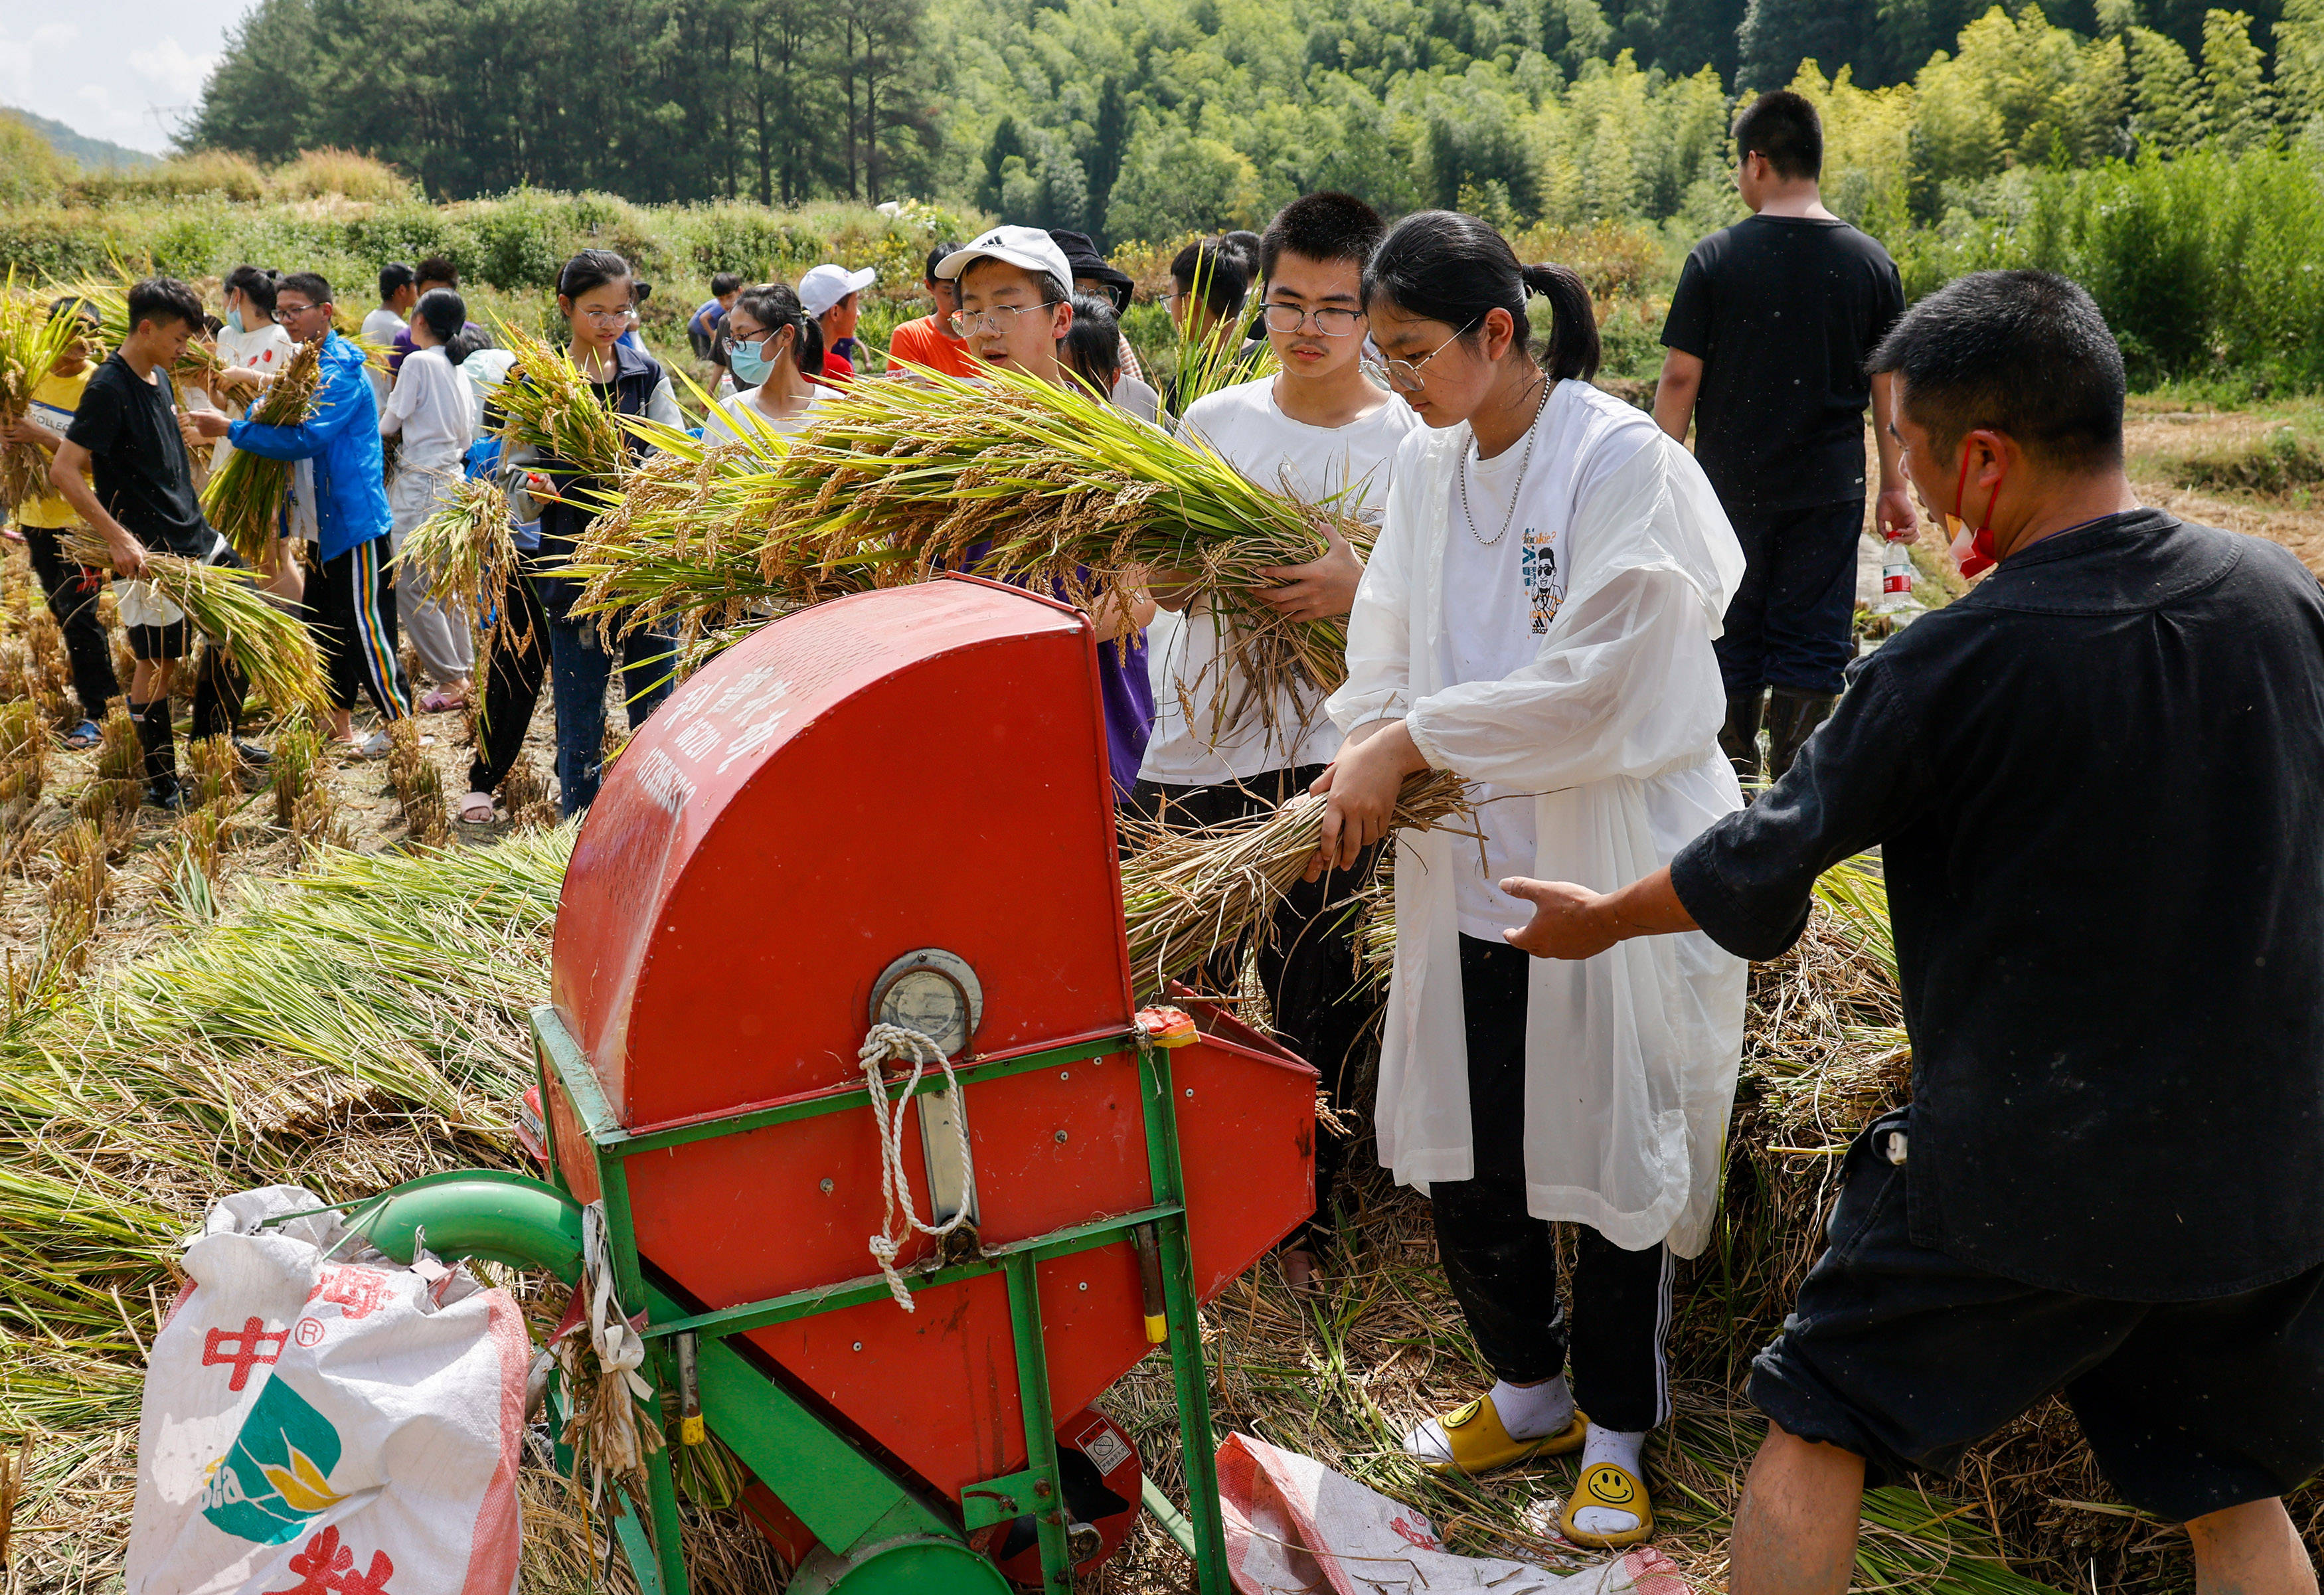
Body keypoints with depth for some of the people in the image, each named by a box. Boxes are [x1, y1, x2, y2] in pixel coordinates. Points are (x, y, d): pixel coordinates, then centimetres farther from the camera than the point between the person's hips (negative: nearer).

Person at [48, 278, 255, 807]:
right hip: (149, 551, -9)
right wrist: (119, 539, -26)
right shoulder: (109, 389, -17)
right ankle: (162, 781, 13)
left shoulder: (160, 378, 9)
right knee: (158, 661, 0)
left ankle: (213, 736, 28)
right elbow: (63, 472, -22)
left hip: (195, 535, 9)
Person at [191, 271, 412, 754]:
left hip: (356, 520, -10)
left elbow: (305, 439, -23)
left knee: (365, 624, -6)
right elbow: (282, 420, 23)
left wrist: (230, 429, -19)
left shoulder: (341, 371, -16)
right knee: (323, 623, 14)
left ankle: (400, 723, 3)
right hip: (325, 523, 10)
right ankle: (338, 723, 22)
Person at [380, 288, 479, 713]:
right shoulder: (459, 372, 13)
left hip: (421, 483, -9)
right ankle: (465, 673, 17)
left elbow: (390, 423, -5)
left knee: (411, 584, -5)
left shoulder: (419, 362, -10)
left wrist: (382, 427, 17)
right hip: (452, 478, 9)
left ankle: (451, 680, -4)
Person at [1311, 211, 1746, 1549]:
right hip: (1471, 870, 6)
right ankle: (1529, 1390, 36)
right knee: (1465, 1153, 13)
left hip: (1614, 869, -6)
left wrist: (1409, 740, -17)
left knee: (1612, 1151, 6)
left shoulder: (1624, 461, -14)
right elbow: (1390, 645, 10)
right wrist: (1363, 759, -9)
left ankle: (1617, 1430, 27)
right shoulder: (1427, 464, 7)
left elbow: (1589, 683, -20)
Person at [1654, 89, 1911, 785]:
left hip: (1731, 487, -1)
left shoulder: (1715, 258, -7)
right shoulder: (1870, 262, 0)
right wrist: (1894, 484, 13)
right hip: (1829, 491, 1)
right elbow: (1889, 384, 4)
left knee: (1731, 642, 12)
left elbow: (1680, 379, -6)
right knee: (1810, 647, 6)